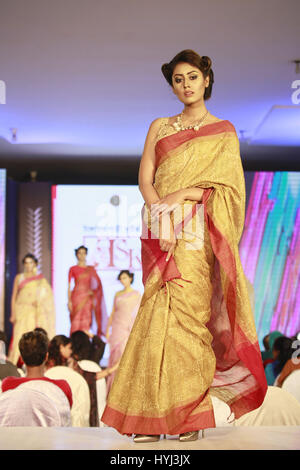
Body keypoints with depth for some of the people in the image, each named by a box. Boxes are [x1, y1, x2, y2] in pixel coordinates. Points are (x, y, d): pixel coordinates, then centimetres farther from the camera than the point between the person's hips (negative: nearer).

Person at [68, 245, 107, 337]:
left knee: (86, 322, -2)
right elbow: (69, 286, 2)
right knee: (76, 322, -8)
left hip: (88, 298, 3)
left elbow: (97, 284, 12)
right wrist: (69, 301, -6)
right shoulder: (72, 269, 4)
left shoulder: (91, 269, 11)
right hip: (77, 296, -3)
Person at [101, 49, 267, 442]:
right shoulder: (159, 128, 18)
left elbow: (229, 186, 2)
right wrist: (162, 217, -9)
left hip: (198, 232, -2)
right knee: (163, 312, -6)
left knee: (185, 311, -12)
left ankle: (188, 414, -8)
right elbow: (145, 179, 8)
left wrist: (182, 193, -11)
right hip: (161, 230, 2)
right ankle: (154, 415, -4)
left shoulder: (224, 132, 12)